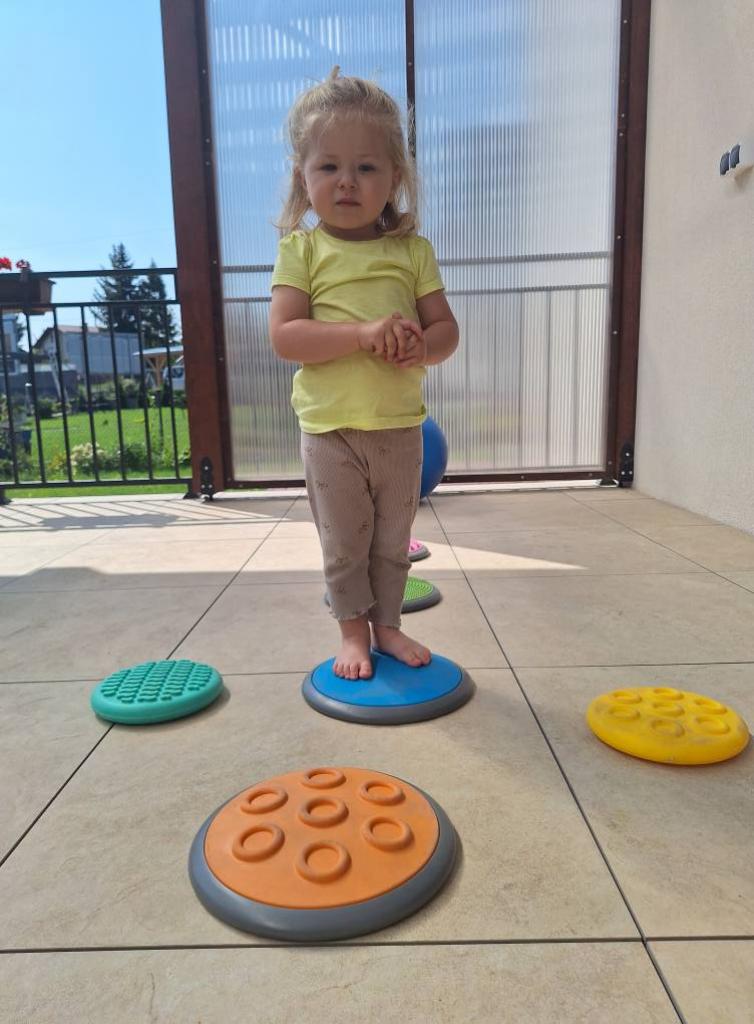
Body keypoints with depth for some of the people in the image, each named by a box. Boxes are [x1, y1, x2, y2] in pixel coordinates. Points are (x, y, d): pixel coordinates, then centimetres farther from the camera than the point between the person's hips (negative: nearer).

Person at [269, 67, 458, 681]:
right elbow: (285, 336, -14)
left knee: (394, 540, 15)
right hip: (330, 427, -2)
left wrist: (420, 346, -20)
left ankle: (387, 624, 34)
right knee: (344, 544, 10)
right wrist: (363, 333, -25)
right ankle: (354, 631, 29)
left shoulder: (412, 251, 3)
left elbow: (446, 328, 3)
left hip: (400, 425, 2)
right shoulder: (301, 248, -4)